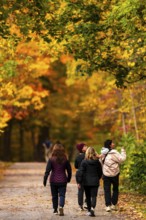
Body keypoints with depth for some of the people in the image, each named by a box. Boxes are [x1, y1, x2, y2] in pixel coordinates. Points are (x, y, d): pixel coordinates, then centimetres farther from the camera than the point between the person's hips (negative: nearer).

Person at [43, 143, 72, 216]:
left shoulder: (51, 160, -7)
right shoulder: (65, 160, -2)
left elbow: (47, 171, -10)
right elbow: (69, 171, 5)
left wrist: (45, 180, -5)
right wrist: (68, 179, 20)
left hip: (53, 181, 0)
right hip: (62, 181, 0)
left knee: (54, 195, 13)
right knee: (62, 195, 0)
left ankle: (55, 210, 21)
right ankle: (61, 206, -25)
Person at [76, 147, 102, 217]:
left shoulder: (84, 162, -9)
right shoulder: (97, 162, -1)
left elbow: (81, 172, -9)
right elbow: (100, 172, 8)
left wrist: (79, 182, -3)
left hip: (86, 182, -1)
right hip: (95, 182, 1)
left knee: (88, 197, 12)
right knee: (93, 196, -3)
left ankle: (89, 210, 18)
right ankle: (92, 208, -25)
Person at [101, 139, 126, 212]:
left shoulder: (104, 153, 2)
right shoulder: (114, 153, -16)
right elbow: (122, 159, -17)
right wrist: (123, 151, -6)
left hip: (106, 174, 4)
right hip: (114, 174, -4)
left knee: (107, 190, 5)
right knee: (115, 189, 14)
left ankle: (108, 206, -2)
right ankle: (114, 205, 13)